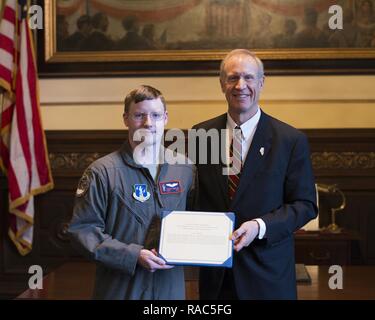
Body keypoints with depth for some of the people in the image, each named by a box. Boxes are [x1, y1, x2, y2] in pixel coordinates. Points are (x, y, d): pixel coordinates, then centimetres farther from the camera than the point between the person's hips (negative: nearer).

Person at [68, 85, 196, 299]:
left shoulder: (185, 168, 4)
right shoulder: (103, 172, -8)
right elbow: (83, 229, -10)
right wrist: (133, 255, -18)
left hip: (171, 287, 4)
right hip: (120, 288, -3)